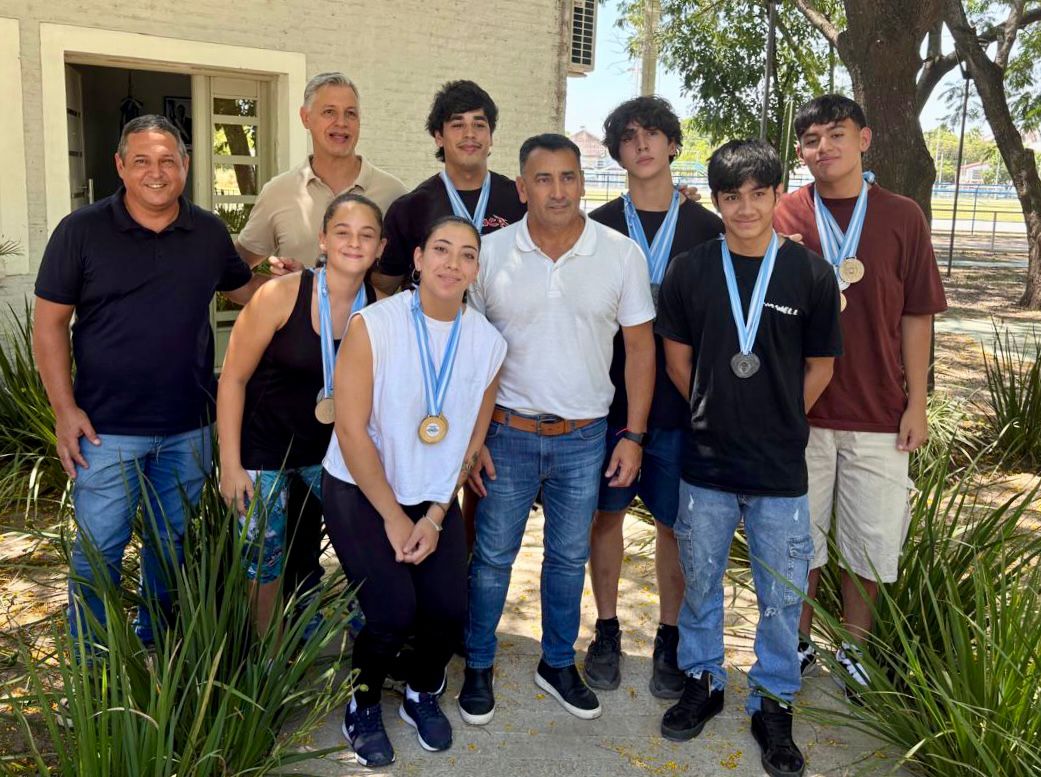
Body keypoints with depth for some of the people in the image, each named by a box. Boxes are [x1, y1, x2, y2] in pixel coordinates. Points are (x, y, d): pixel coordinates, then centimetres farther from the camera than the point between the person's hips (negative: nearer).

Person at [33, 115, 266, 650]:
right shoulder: (81, 231, -5)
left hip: (189, 428, 3)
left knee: (173, 547, 16)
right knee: (97, 553, 4)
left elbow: (244, 290, 18)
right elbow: (50, 322, -4)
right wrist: (65, 409, -10)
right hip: (107, 429, -3)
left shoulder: (210, 233, 4)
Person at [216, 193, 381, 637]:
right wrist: (230, 463, -12)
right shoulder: (281, 295, -19)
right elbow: (233, 377, -12)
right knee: (263, 565, 5)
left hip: (330, 448, 3)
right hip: (263, 447, -3)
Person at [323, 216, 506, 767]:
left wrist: (435, 516, -3)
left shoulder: (488, 343, -6)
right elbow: (351, 431, -18)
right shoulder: (372, 325, -19)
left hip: (434, 498, 4)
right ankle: (362, 703, 18)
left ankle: (422, 694, 26)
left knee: (449, 609, -8)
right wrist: (392, 516, -13)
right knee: (394, 611, -15)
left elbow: (472, 439, 2)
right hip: (359, 490, -4)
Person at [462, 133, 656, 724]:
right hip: (507, 432, 0)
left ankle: (558, 663, 35)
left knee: (570, 557, 15)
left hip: (585, 437, 1)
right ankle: (479, 665, 29)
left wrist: (634, 435, -3)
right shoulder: (490, 253, -5)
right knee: (493, 556, 9)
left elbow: (640, 348, 1)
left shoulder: (622, 254, -5)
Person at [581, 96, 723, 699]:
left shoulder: (708, 228, 2)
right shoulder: (598, 227, 3)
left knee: (674, 523, 9)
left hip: (681, 404, 0)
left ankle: (670, 638, 25)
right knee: (608, 514, 10)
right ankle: (607, 632, 27)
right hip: (610, 399, 1)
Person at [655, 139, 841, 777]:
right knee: (700, 581, 16)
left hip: (781, 469, -1)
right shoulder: (689, 271, -3)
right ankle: (702, 681, 37)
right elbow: (678, 357, 7)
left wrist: (777, 424, 4)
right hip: (706, 462, 1)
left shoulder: (811, 275, -6)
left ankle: (774, 702, 30)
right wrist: (719, 414, 7)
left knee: (782, 594, 10)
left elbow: (820, 367, 3)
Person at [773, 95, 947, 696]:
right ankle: (800, 644, 30)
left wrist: (916, 403, 0)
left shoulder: (902, 217, 0)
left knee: (871, 541, 10)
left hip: (878, 414, 1)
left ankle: (854, 651, 30)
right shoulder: (782, 218, -2)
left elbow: (916, 316, 2)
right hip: (799, 410, 0)